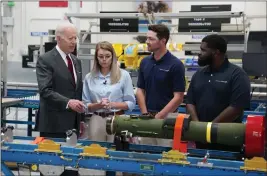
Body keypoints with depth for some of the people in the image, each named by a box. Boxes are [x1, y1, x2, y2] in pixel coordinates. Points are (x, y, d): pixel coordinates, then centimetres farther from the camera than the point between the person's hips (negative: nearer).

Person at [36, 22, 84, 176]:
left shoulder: (76, 61, 15)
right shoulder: (45, 60, -8)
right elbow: (45, 91, -18)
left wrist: (81, 118, 18)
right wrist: (67, 102, -29)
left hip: (72, 123, 7)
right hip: (54, 124, -6)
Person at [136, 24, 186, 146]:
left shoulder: (175, 64, -10)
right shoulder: (145, 62, 6)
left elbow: (178, 97, -12)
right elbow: (140, 90, 9)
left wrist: (159, 116, -15)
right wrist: (145, 114, -4)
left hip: (167, 118, -5)